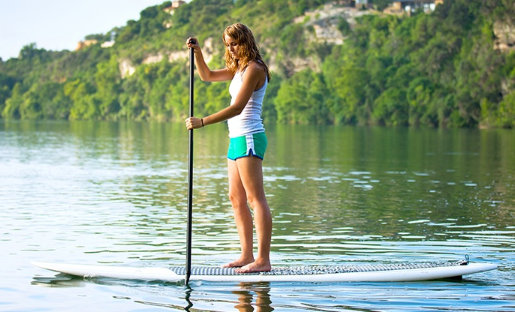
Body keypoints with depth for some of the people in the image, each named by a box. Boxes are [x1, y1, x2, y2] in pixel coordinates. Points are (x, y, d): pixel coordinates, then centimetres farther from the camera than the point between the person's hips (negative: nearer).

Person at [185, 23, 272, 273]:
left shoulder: (254, 69, -12)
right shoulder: (238, 69, 17)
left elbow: (237, 107, -20)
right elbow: (207, 76, 27)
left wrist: (203, 122, -22)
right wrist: (197, 52, 10)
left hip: (249, 138, -10)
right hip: (237, 139, 10)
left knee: (255, 198, -12)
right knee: (236, 199, 9)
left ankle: (263, 260, -14)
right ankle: (247, 256, 11)